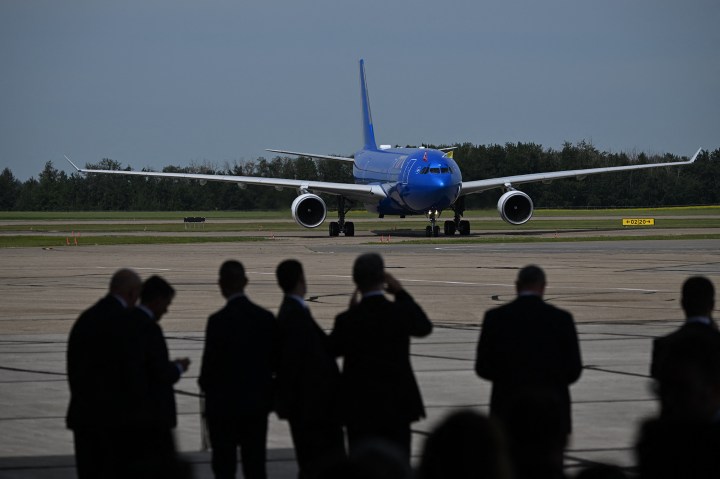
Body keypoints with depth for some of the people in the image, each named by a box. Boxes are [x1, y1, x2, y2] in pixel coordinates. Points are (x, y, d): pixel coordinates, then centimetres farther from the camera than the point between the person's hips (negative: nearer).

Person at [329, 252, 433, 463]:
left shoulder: (348, 320, -15)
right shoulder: (401, 312, -9)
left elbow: (333, 350, 3)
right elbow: (424, 328, 13)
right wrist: (401, 293, 12)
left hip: (360, 408, -2)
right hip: (397, 405, 2)